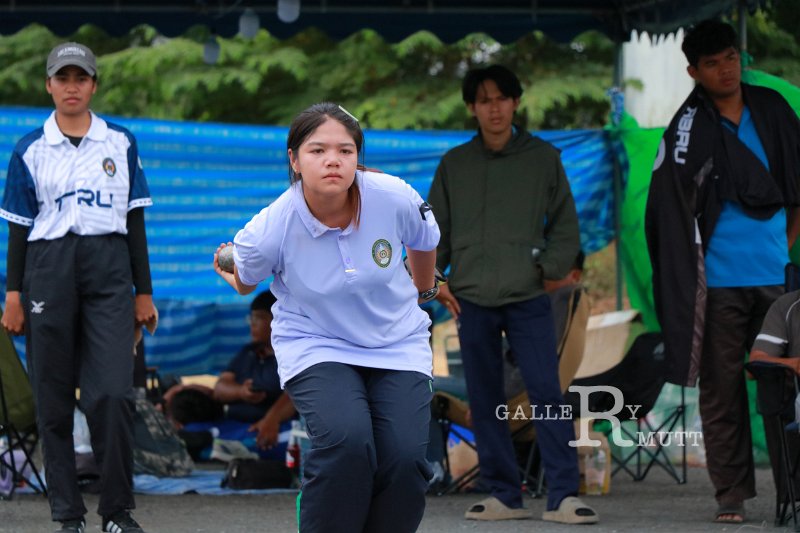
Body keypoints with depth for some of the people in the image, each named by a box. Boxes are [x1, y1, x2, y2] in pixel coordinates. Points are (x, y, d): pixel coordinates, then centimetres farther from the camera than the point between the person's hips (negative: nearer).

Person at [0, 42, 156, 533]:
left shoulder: (121, 143, 10)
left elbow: (135, 221, 11)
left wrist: (143, 291, 8)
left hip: (109, 271, 0)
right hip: (48, 269, 0)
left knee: (113, 393, -12)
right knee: (54, 397, 1)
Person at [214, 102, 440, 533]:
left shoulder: (394, 198, -18)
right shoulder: (268, 231, -24)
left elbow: (424, 240, 8)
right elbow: (245, 280, 3)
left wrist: (423, 290, 24)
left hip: (397, 344, 2)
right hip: (316, 347, -2)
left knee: (405, 458, -19)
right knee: (345, 441, -30)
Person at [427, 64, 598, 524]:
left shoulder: (543, 159, 5)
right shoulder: (455, 164, 9)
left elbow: (566, 227, 10)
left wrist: (548, 269, -3)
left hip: (528, 300, -2)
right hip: (472, 301, 2)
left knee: (547, 395, -11)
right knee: (485, 402, 4)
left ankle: (563, 495, -10)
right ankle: (505, 496, 10)